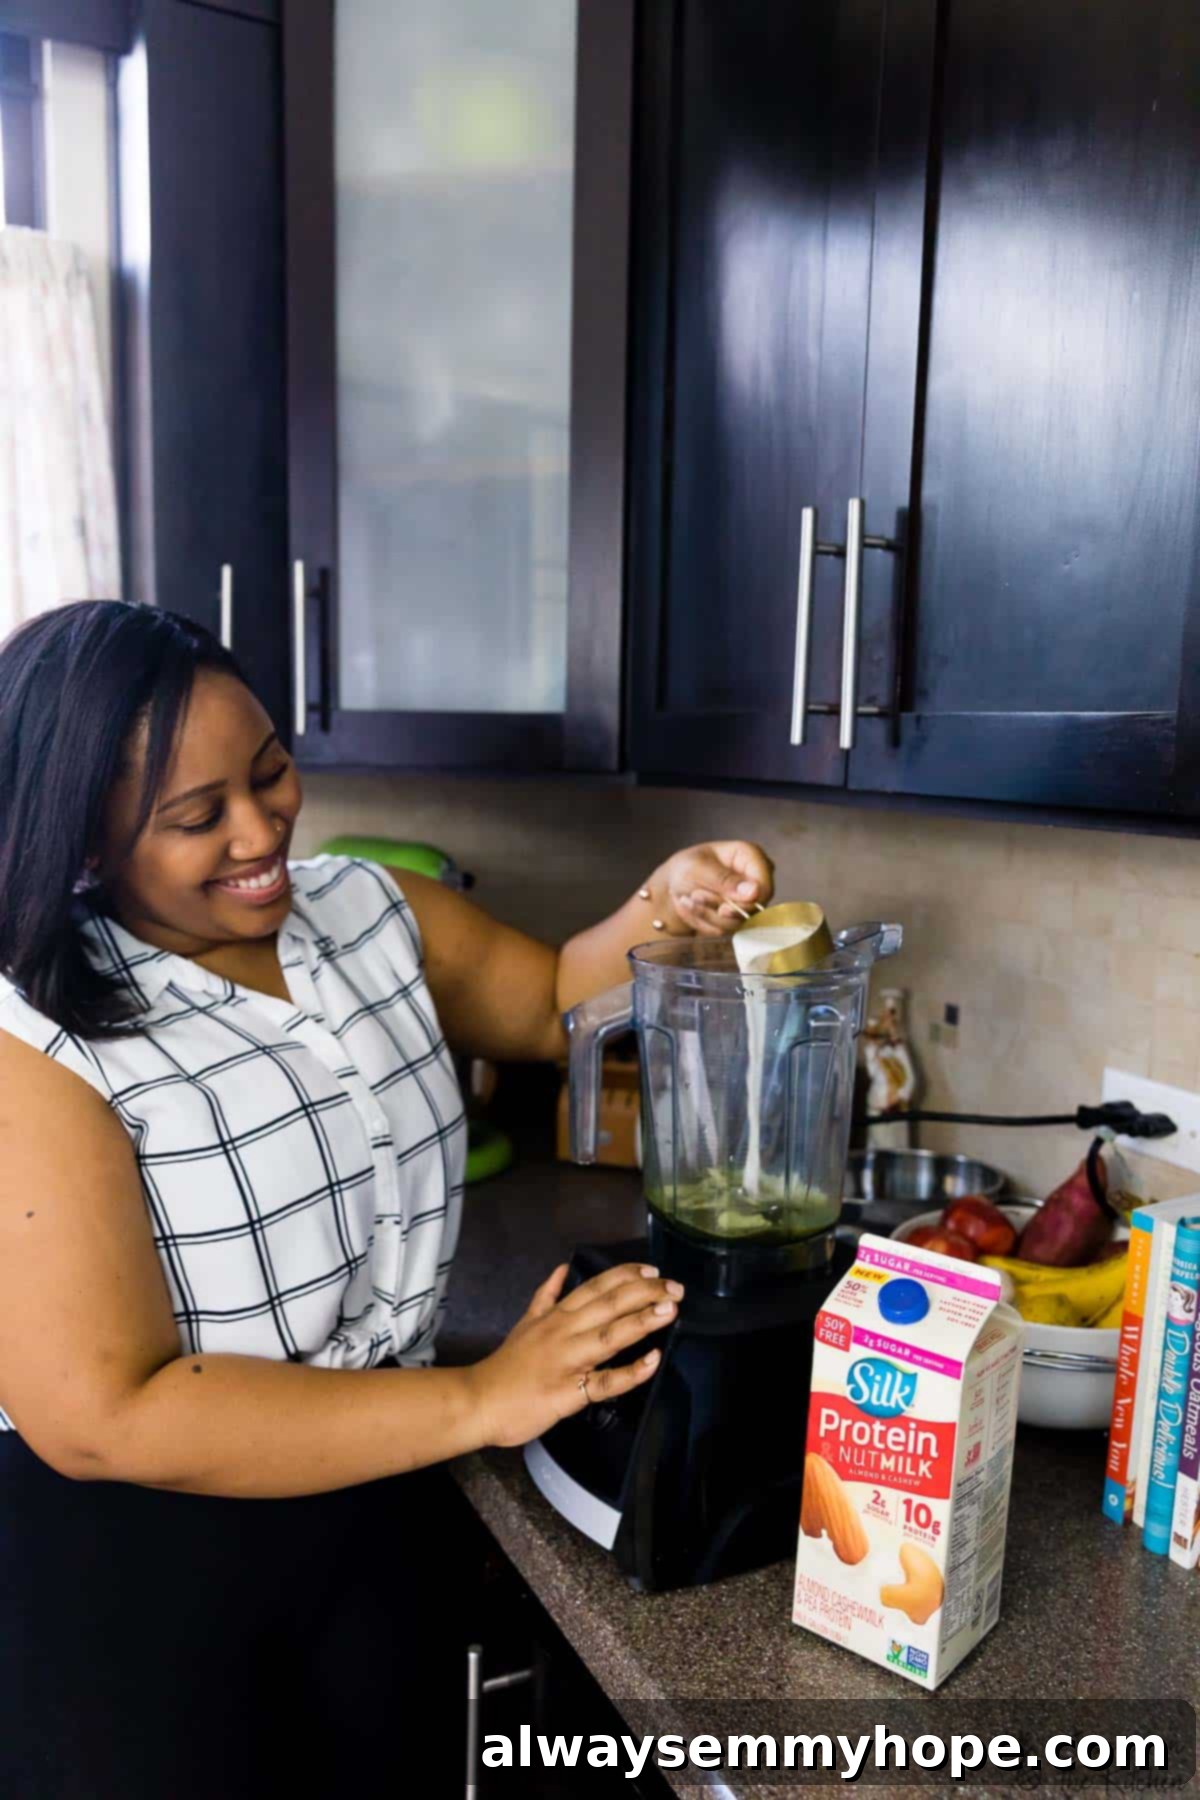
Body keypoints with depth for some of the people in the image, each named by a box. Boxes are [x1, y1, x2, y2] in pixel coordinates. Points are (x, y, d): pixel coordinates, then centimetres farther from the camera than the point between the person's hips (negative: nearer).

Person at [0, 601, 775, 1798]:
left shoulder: (369, 912, -3)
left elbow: (550, 1004, 10)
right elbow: (102, 1418, -26)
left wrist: (662, 913, -12)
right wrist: (480, 1403, -27)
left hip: (375, 1503, 6)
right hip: (127, 1575, -5)